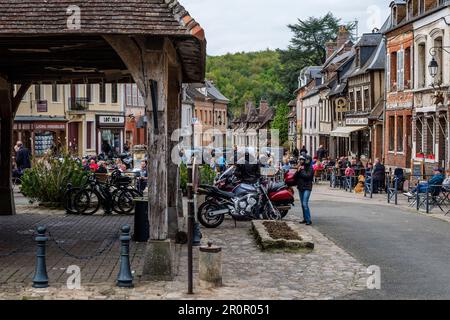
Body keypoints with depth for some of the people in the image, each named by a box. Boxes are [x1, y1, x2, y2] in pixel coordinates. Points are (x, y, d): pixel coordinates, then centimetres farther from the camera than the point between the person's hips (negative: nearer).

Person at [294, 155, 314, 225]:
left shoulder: (310, 168, -6)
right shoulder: (300, 167, 14)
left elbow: (307, 176, -21)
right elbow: (295, 176, 8)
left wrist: (302, 170, -11)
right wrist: (298, 171, -7)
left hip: (307, 188, -8)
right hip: (300, 187, 8)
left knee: (305, 204, -16)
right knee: (302, 204, 11)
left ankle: (308, 220, -15)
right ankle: (305, 219, 19)